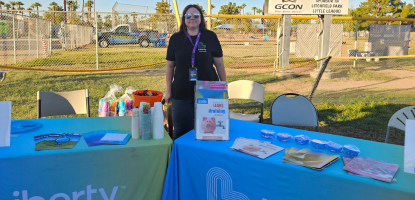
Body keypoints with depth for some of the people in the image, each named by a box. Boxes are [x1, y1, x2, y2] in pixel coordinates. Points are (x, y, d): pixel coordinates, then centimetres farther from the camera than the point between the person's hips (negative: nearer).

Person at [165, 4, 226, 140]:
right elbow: (170, 66, 8)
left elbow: (219, 64, 3)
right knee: (181, 131, 8)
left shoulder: (210, 37, -1)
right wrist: (169, 90, 7)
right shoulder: (176, 39, 2)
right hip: (181, 94, 1)